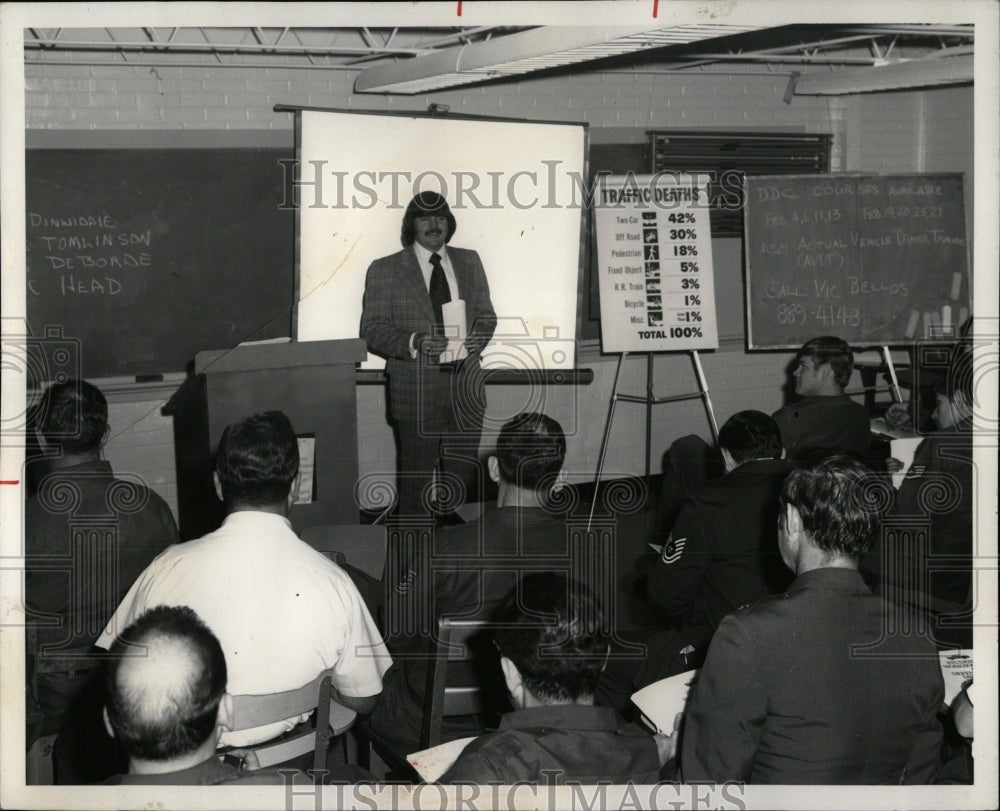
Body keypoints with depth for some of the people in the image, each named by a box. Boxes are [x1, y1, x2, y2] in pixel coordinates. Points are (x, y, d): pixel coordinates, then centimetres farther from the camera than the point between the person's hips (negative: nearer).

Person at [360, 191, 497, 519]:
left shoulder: (469, 262, 15)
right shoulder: (385, 270, 3)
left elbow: (486, 315, 18)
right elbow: (372, 329, -2)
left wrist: (477, 338, -5)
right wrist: (414, 343, -19)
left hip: (465, 385, 3)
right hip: (416, 390, -3)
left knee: (465, 477, 7)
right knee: (416, 479, -1)